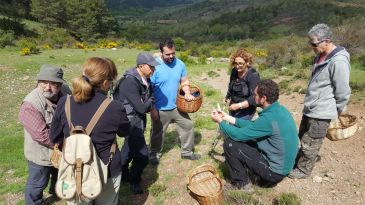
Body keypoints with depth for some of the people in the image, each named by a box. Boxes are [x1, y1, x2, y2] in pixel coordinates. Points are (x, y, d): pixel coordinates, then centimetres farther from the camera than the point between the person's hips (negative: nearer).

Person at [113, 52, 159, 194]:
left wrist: (149, 104, -9)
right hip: (131, 120, -9)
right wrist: (151, 101, -8)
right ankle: (134, 180, 23)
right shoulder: (130, 82, -27)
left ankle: (122, 174, 46)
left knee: (130, 148, 24)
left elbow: (148, 99, 11)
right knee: (142, 154, -5)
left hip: (138, 118, 9)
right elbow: (141, 108, -25)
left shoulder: (145, 79, 0)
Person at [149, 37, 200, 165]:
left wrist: (187, 93, -14)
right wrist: (152, 108, -15)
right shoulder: (154, 66, -18)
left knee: (188, 126, 13)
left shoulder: (179, 64, -4)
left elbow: (184, 81, 7)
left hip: (177, 106, 5)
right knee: (158, 133, 14)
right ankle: (154, 154, 38)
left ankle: (187, 152, 33)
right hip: (160, 109, -4)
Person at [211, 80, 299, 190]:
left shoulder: (268, 119, -30)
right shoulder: (279, 109, -2)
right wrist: (229, 118, 8)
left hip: (275, 170, -8)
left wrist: (220, 121, -5)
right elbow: (253, 125, 9)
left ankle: (242, 183, 8)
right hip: (283, 165, 9)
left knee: (229, 143, -11)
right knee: (243, 139, 16)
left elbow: (237, 134, -21)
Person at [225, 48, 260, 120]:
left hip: (245, 111, -6)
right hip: (233, 109, 7)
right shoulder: (234, 71, -1)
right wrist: (227, 97, 24)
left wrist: (239, 105, -32)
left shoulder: (253, 75, -21)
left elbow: (254, 97, -25)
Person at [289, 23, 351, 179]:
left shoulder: (338, 61, -24)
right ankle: (303, 159, 44)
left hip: (321, 113, -9)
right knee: (303, 137, 23)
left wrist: (336, 111, -4)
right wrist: (309, 103, 19)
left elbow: (343, 92, -18)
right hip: (310, 109, 9)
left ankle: (303, 170, 26)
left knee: (309, 144, 7)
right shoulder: (320, 56, 6)